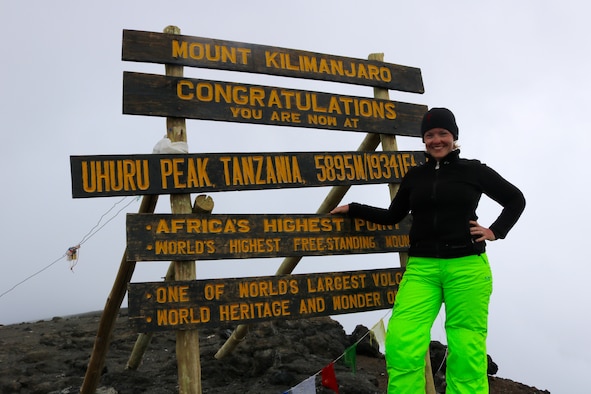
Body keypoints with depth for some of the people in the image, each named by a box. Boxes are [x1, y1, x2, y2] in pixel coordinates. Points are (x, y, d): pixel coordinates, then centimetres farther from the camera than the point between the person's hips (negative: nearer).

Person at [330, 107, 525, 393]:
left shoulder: (474, 170, 7)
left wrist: (495, 231, 4)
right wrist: (352, 209, 18)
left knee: (467, 352, -1)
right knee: (401, 344, -16)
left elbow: (516, 200, 17)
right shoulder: (415, 176, 14)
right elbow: (393, 216, 21)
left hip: (467, 267, -2)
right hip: (421, 268, 2)